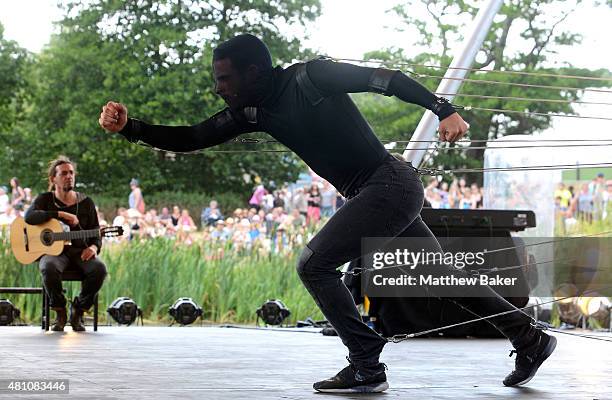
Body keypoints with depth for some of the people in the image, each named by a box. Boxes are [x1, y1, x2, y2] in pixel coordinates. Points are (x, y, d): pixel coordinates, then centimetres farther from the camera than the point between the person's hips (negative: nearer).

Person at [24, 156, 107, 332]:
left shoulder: (86, 202, 13)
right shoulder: (45, 199, 7)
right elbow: (30, 217, -15)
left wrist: (94, 247, -12)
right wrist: (62, 214, -19)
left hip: (80, 251, 2)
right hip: (53, 250, -2)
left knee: (99, 268, -31)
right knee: (49, 267, -39)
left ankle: (78, 311, -9)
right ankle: (60, 312, -15)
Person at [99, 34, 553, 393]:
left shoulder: (310, 77, -16)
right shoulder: (253, 111, 6)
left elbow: (386, 79, -16)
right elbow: (191, 138, 4)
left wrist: (444, 110, -25)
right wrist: (130, 127, -8)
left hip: (389, 185, -9)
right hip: (391, 194, 9)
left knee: (314, 264, -12)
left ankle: (366, 367, -7)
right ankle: (529, 338, 27)